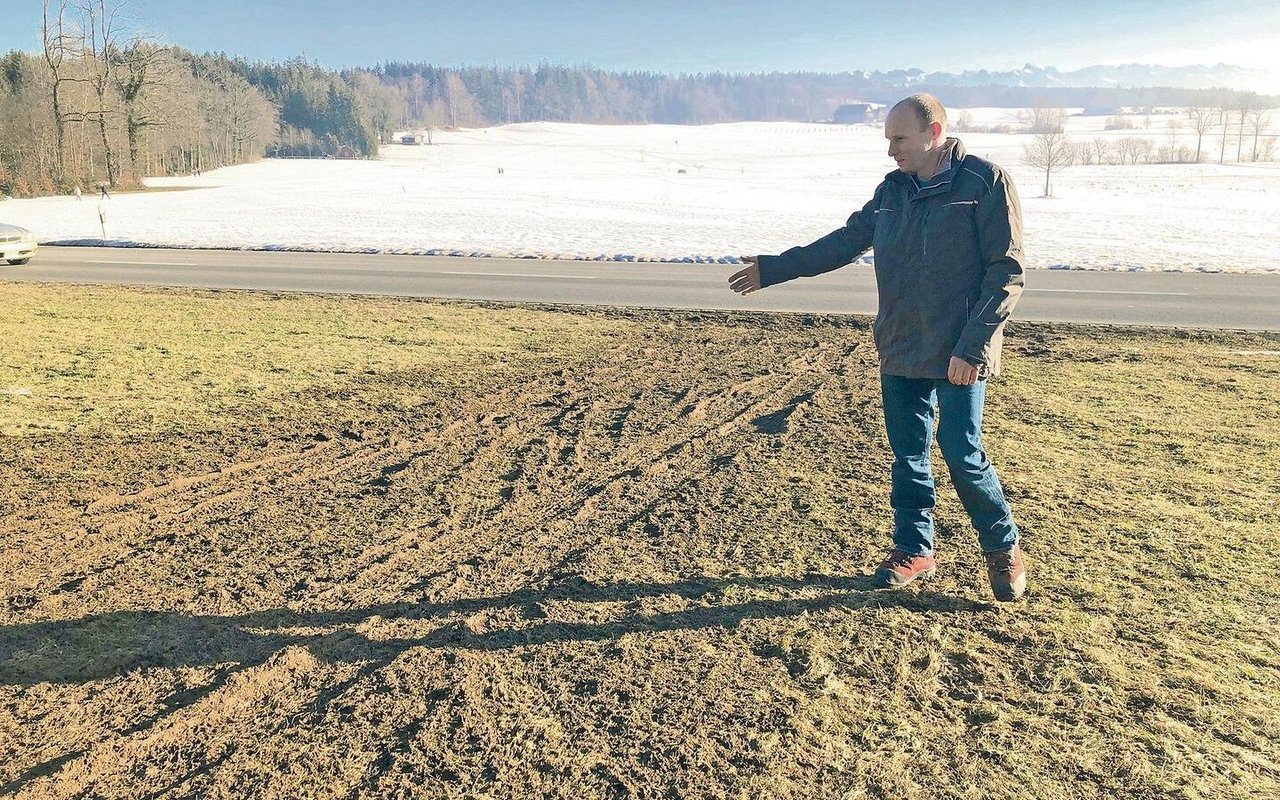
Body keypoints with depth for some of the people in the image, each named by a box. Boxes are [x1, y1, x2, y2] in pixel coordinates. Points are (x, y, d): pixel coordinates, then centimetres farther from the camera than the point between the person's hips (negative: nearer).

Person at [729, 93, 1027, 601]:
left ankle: (1004, 550, 18)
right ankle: (914, 550, 26)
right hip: (899, 351, 6)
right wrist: (774, 268, 14)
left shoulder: (985, 182, -9)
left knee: (962, 455, -5)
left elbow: (1008, 272, -12)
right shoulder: (892, 190, 10)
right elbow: (846, 241, 18)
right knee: (907, 455, 11)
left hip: (960, 355, -6)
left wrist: (971, 348, -18)